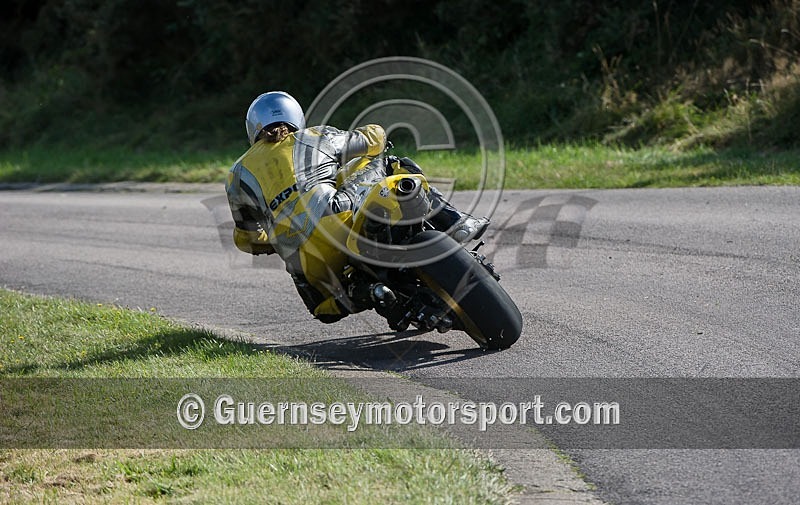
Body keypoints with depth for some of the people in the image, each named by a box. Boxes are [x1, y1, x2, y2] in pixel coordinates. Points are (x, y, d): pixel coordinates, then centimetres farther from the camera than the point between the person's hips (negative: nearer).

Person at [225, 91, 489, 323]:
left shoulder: (238, 175, 21)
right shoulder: (314, 138, 18)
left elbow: (247, 239, 27)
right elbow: (375, 136, 29)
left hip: (303, 262, 1)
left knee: (328, 311, 33)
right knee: (403, 169, 23)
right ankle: (453, 223, 6)